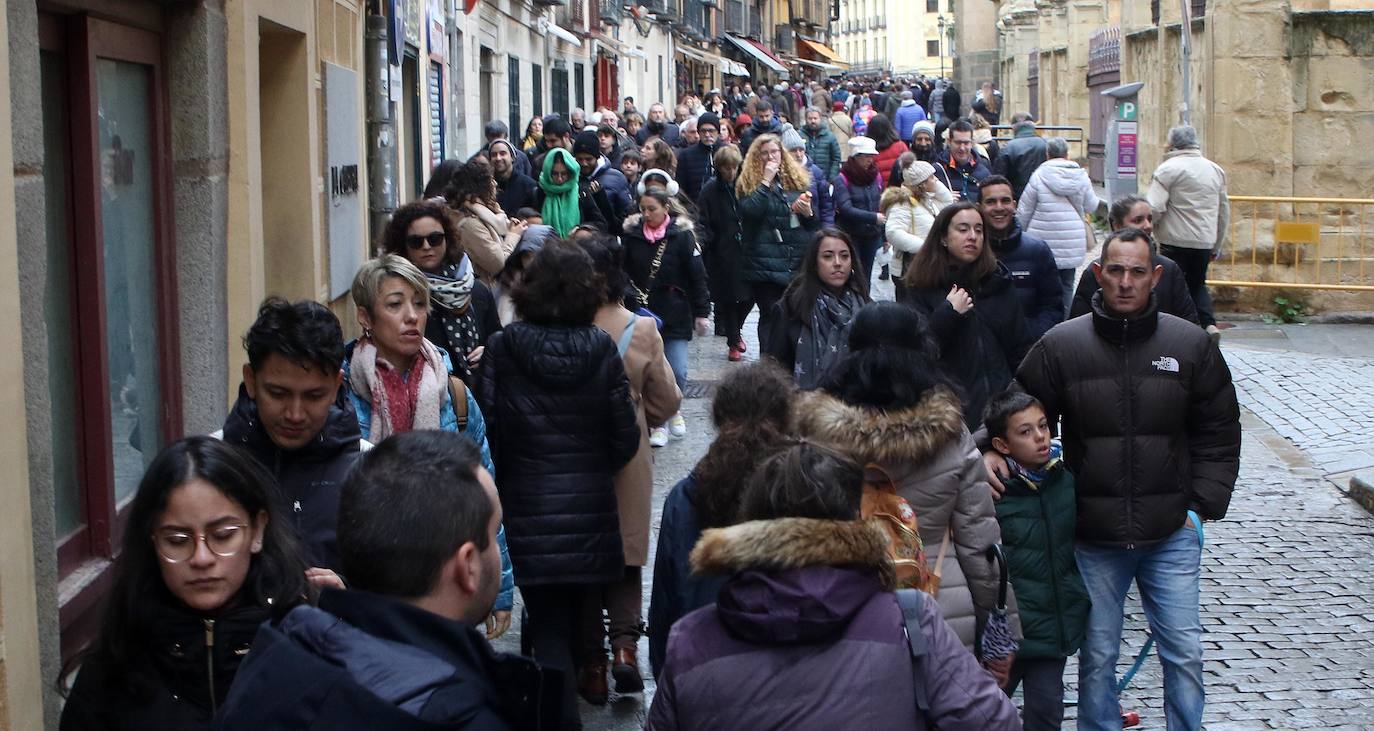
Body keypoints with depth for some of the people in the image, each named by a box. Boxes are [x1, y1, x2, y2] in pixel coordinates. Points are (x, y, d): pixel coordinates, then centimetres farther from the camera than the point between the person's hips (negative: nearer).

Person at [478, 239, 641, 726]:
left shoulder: (502, 348, -9)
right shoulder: (602, 350, -6)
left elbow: (489, 430, -7)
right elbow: (625, 439, -3)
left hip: (528, 507, -1)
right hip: (590, 507, 2)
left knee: (548, 626, 5)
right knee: (573, 614, 21)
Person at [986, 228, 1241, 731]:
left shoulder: (1190, 344, -1)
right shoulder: (1061, 345, -4)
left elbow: (1218, 433, 7)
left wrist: (1202, 506, 0)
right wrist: (993, 450, -14)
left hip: (1171, 535, 0)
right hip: (1094, 537, 0)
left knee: (1184, 652, 5)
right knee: (1097, 656, 11)